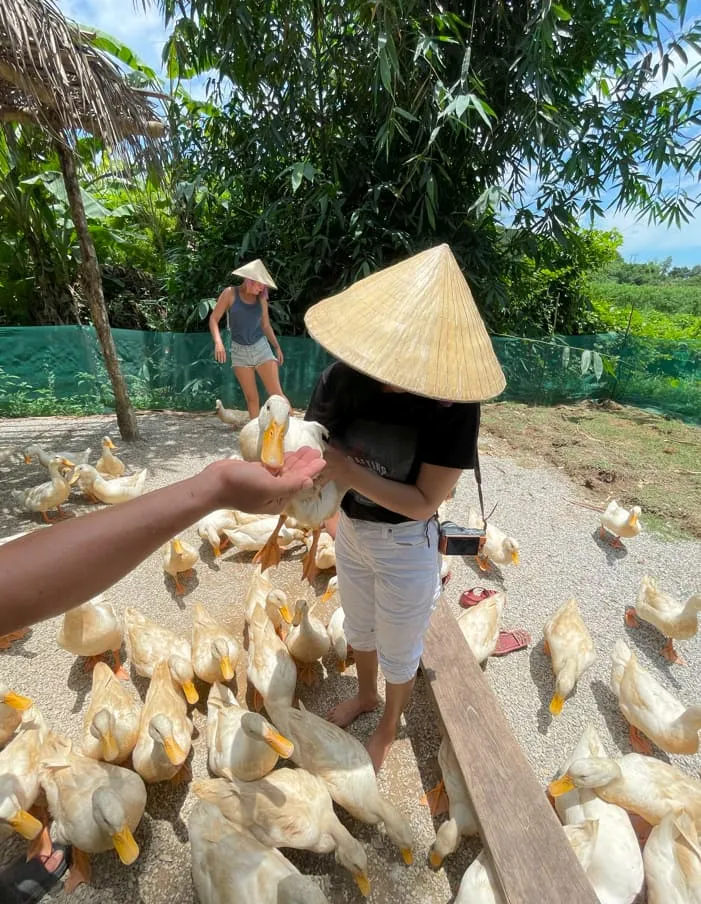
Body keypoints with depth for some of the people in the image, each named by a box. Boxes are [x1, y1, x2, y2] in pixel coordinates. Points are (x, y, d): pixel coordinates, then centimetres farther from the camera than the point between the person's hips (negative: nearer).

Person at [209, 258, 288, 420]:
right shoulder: (230, 293, -2)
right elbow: (213, 319, -3)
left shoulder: (261, 299, 5)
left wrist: (277, 347, 10)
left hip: (261, 348, 1)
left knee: (276, 393, -8)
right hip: (239, 351, -1)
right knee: (251, 397, 1)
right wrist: (218, 342, -18)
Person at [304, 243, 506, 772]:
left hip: (405, 546, -4)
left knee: (398, 651, 22)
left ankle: (389, 729, 55)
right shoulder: (349, 373, -16)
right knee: (358, 627, 30)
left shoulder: (452, 407, -27)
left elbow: (423, 503, -24)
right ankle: (366, 695, 62)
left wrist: (347, 471, -34)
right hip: (349, 527, 5)